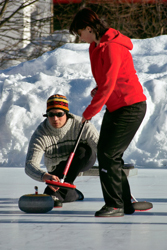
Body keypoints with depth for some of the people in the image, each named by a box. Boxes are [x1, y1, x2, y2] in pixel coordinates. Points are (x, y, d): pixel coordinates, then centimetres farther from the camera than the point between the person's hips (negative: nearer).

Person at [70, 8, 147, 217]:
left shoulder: (112, 48, -22)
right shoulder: (96, 46, 10)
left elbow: (108, 86, -22)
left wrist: (89, 113, -13)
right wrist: (98, 89, 4)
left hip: (131, 108, -10)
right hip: (114, 108, 10)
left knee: (109, 155, -13)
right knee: (105, 153, 9)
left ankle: (115, 205, -6)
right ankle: (125, 203, 17)